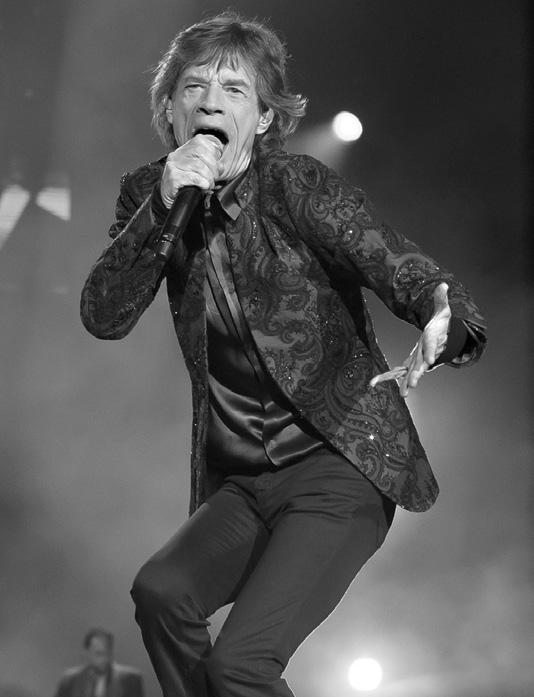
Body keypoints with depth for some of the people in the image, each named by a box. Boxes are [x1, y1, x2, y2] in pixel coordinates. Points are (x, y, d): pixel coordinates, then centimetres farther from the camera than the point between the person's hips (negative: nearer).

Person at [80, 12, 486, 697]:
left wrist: (445, 331, -43)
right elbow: (103, 317, -7)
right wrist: (164, 204, -20)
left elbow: (416, 277, -19)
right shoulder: (148, 192, 3)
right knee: (160, 591, -23)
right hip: (239, 483, 5)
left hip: (338, 468, -4)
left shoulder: (299, 186, -11)